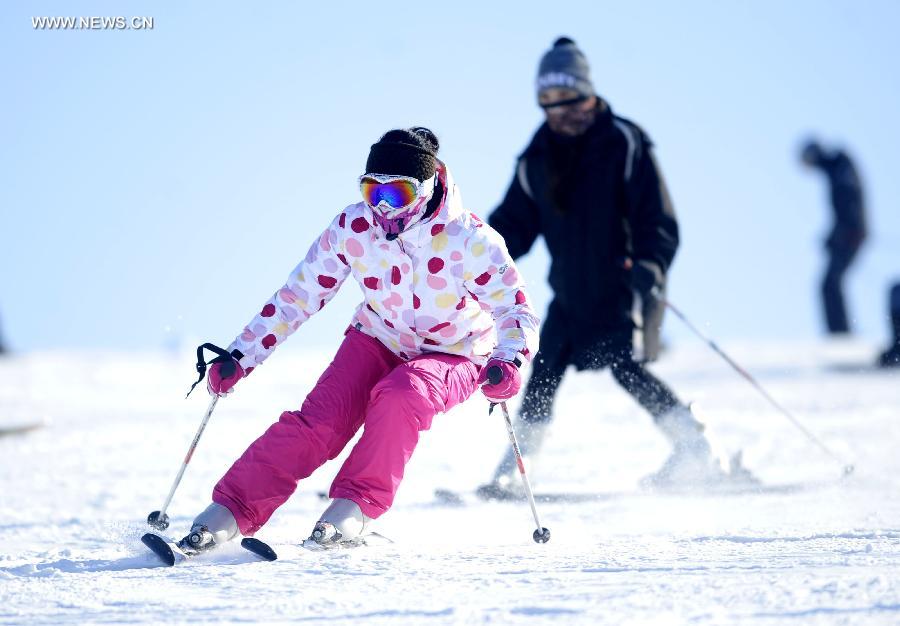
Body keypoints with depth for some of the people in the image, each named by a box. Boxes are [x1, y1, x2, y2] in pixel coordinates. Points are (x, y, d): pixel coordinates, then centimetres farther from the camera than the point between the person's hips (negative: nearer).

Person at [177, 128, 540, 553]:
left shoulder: (468, 240, -25)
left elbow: (517, 311, -21)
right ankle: (230, 512, -18)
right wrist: (240, 357, -9)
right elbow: (298, 296, -6)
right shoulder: (352, 228, -16)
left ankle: (356, 506, -23)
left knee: (400, 394, -35)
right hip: (379, 340, 3)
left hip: (453, 358, -3)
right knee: (320, 421, -20)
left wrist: (508, 361, -42)